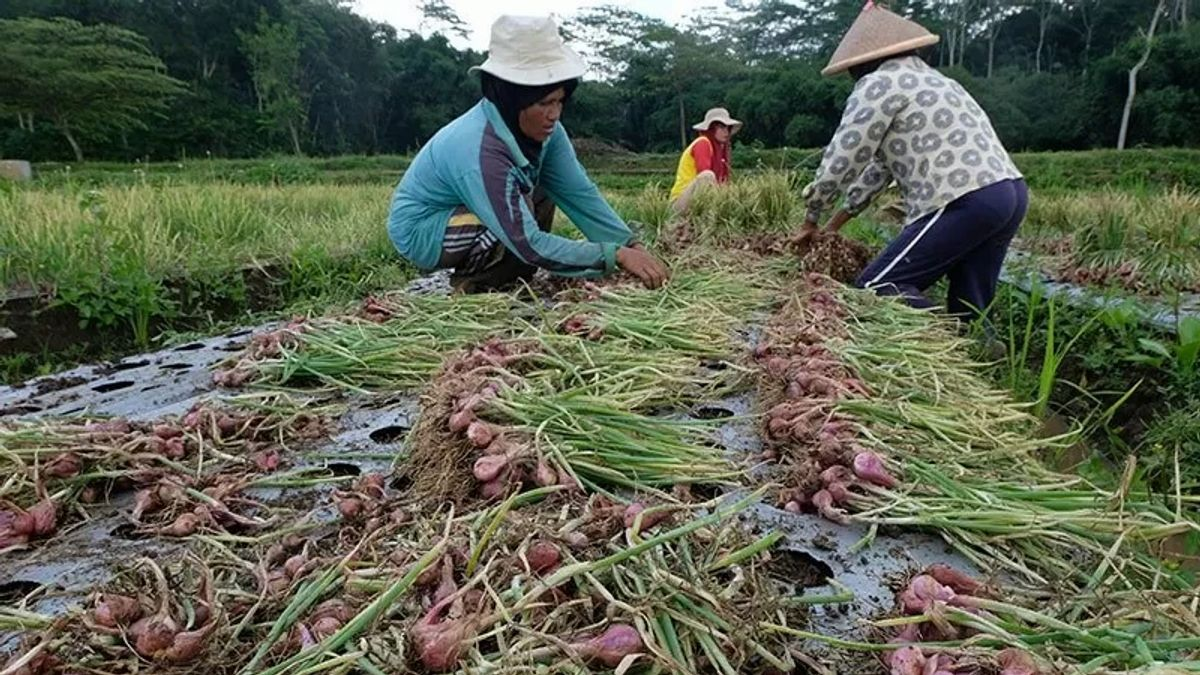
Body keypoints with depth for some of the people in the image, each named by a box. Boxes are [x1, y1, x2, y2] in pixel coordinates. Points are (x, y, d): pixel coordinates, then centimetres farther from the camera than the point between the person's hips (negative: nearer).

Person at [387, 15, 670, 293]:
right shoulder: (480, 152, -35)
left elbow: (580, 193, -13)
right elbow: (529, 244, -36)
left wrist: (632, 246, -24)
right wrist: (616, 255, -37)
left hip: (462, 211, 8)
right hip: (417, 230, -8)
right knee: (520, 221, -29)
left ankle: (507, 280, 5)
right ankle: (468, 284, -5)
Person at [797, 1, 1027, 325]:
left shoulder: (879, 83, 1)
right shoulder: (928, 80, 30)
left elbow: (841, 161, -2)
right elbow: (883, 162, 31)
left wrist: (811, 219, 14)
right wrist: (835, 224, 34)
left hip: (965, 202, -9)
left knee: (878, 287, -6)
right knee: (969, 308, 13)